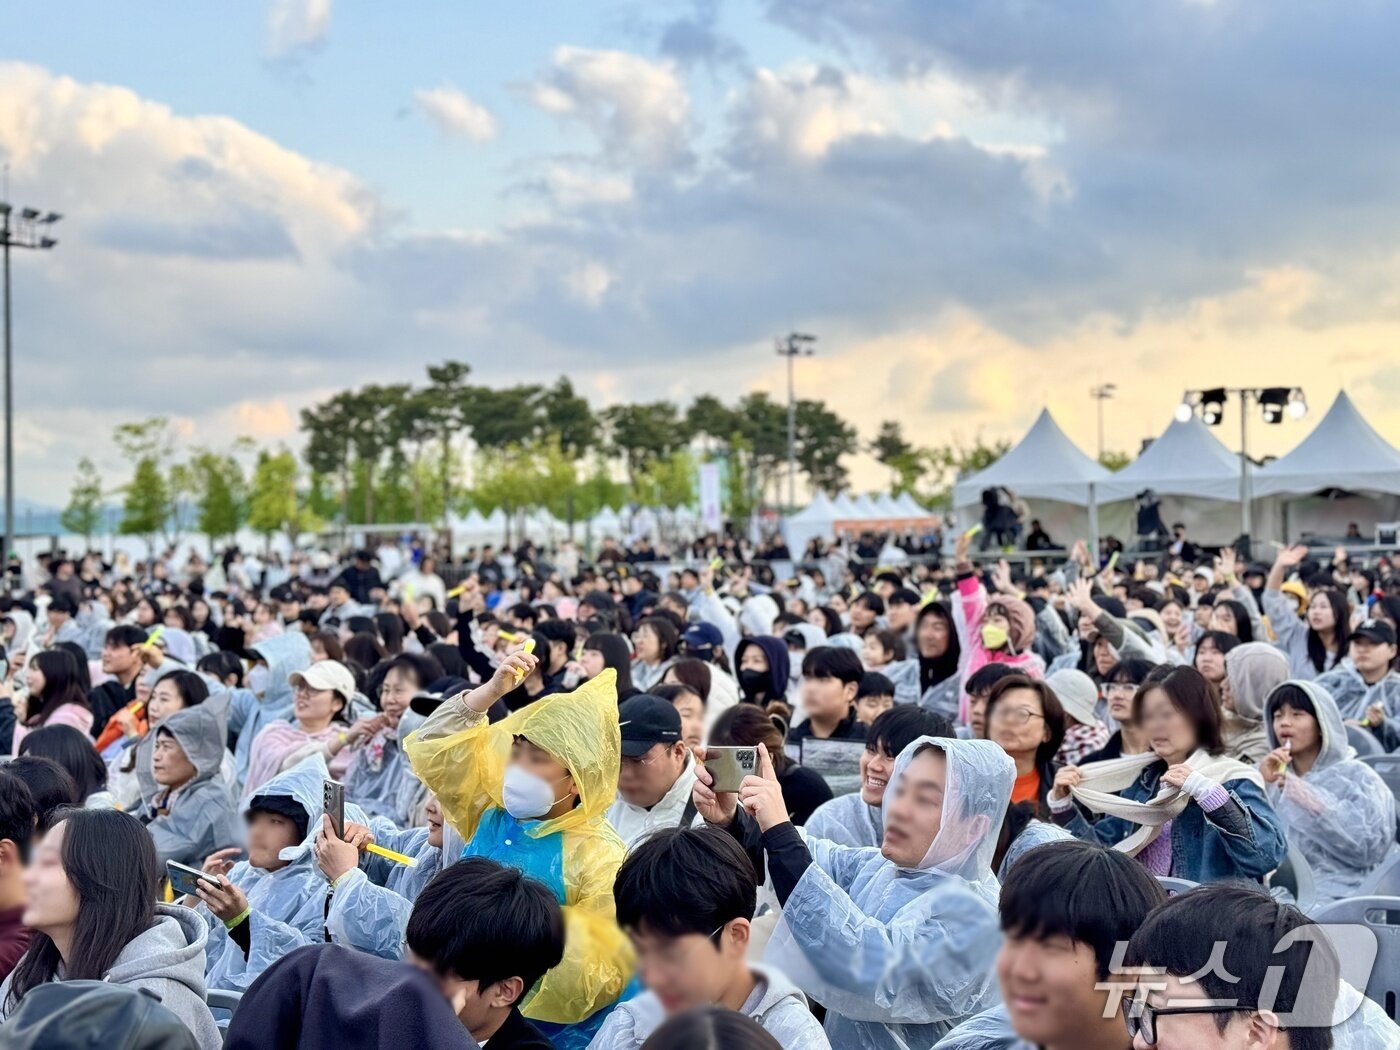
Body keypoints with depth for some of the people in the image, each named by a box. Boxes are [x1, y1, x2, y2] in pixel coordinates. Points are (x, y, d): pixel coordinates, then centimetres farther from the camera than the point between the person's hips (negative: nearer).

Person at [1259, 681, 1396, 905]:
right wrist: (1259, 786, -3)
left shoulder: (1357, 777, 8)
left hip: (1334, 893, -4)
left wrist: (1312, 802, -12)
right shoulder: (1274, 775, 20)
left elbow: (1370, 847, -8)